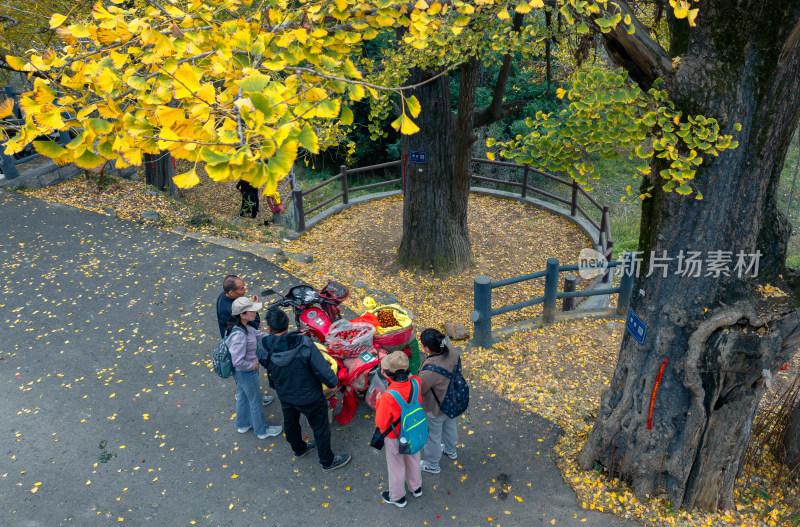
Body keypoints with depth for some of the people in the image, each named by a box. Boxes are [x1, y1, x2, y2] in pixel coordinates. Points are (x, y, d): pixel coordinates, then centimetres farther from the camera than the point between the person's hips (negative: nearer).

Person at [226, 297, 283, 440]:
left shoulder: (244, 327, -8)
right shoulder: (239, 335, -36)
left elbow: (259, 335, 3)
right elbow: (238, 361, -39)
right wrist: (252, 365, -22)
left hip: (240, 373, 9)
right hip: (247, 374, -9)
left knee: (242, 397, 29)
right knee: (255, 402, 14)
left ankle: (243, 424, 52)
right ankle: (261, 431, 36)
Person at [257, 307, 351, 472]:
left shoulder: (264, 351, -23)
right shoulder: (305, 345, -35)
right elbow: (323, 371, -29)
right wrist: (333, 382, -6)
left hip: (285, 396, 4)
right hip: (310, 398, -4)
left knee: (291, 423, 32)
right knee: (321, 428, 20)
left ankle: (298, 448, 60)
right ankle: (328, 461, 40)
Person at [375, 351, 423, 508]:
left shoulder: (388, 398, -41)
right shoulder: (416, 383, -28)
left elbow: (381, 423, -26)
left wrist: (379, 402, -14)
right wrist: (389, 377, -12)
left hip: (395, 438, -4)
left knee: (396, 467, 23)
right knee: (413, 460, 31)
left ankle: (397, 497, 48)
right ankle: (416, 488, 57)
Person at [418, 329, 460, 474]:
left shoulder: (431, 370, -44)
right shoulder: (452, 352, -24)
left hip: (436, 409, -7)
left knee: (433, 435, 21)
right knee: (450, 425, 35)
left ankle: (432, 464, 48)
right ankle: (451, 450, 64)